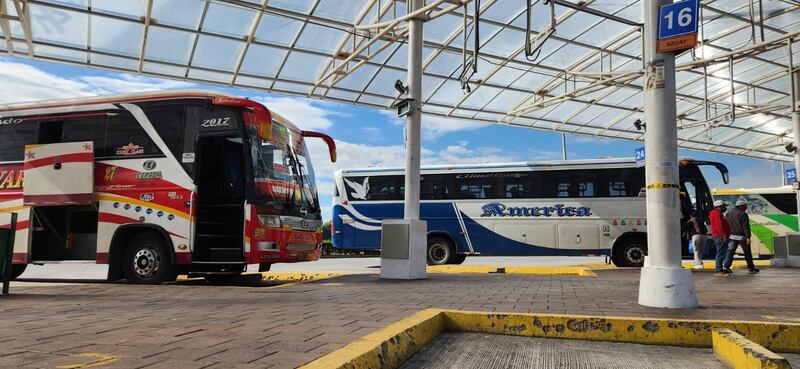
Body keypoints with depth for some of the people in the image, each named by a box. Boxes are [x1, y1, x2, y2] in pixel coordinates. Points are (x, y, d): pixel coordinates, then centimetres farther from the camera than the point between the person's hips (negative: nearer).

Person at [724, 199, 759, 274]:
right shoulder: (743, 214, -10)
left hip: (732, 236, 5)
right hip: (741, 236, -5)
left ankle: (726, 267, -10)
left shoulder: (728, 213, 13)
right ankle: (751, 268, 16)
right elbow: (746, 227, -15)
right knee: (747, 252, 7)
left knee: (730, 251, 2)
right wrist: (748, 237, -17)